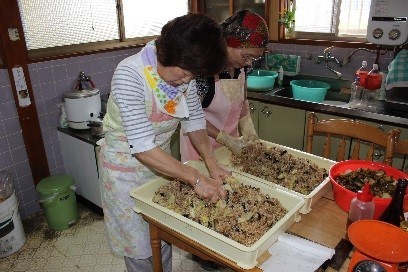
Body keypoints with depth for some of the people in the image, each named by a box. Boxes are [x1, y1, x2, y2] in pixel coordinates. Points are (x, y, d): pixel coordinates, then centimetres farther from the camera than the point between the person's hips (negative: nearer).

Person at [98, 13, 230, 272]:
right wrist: (197, 178, -33)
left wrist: (211, 162, -15)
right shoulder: (130, 74, -30)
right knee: (140, 247, 13)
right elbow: (142, 147, -34)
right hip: (127, 168, -5)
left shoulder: (184, 70, -11)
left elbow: (194, 119, -2)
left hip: (162, 162, 5)